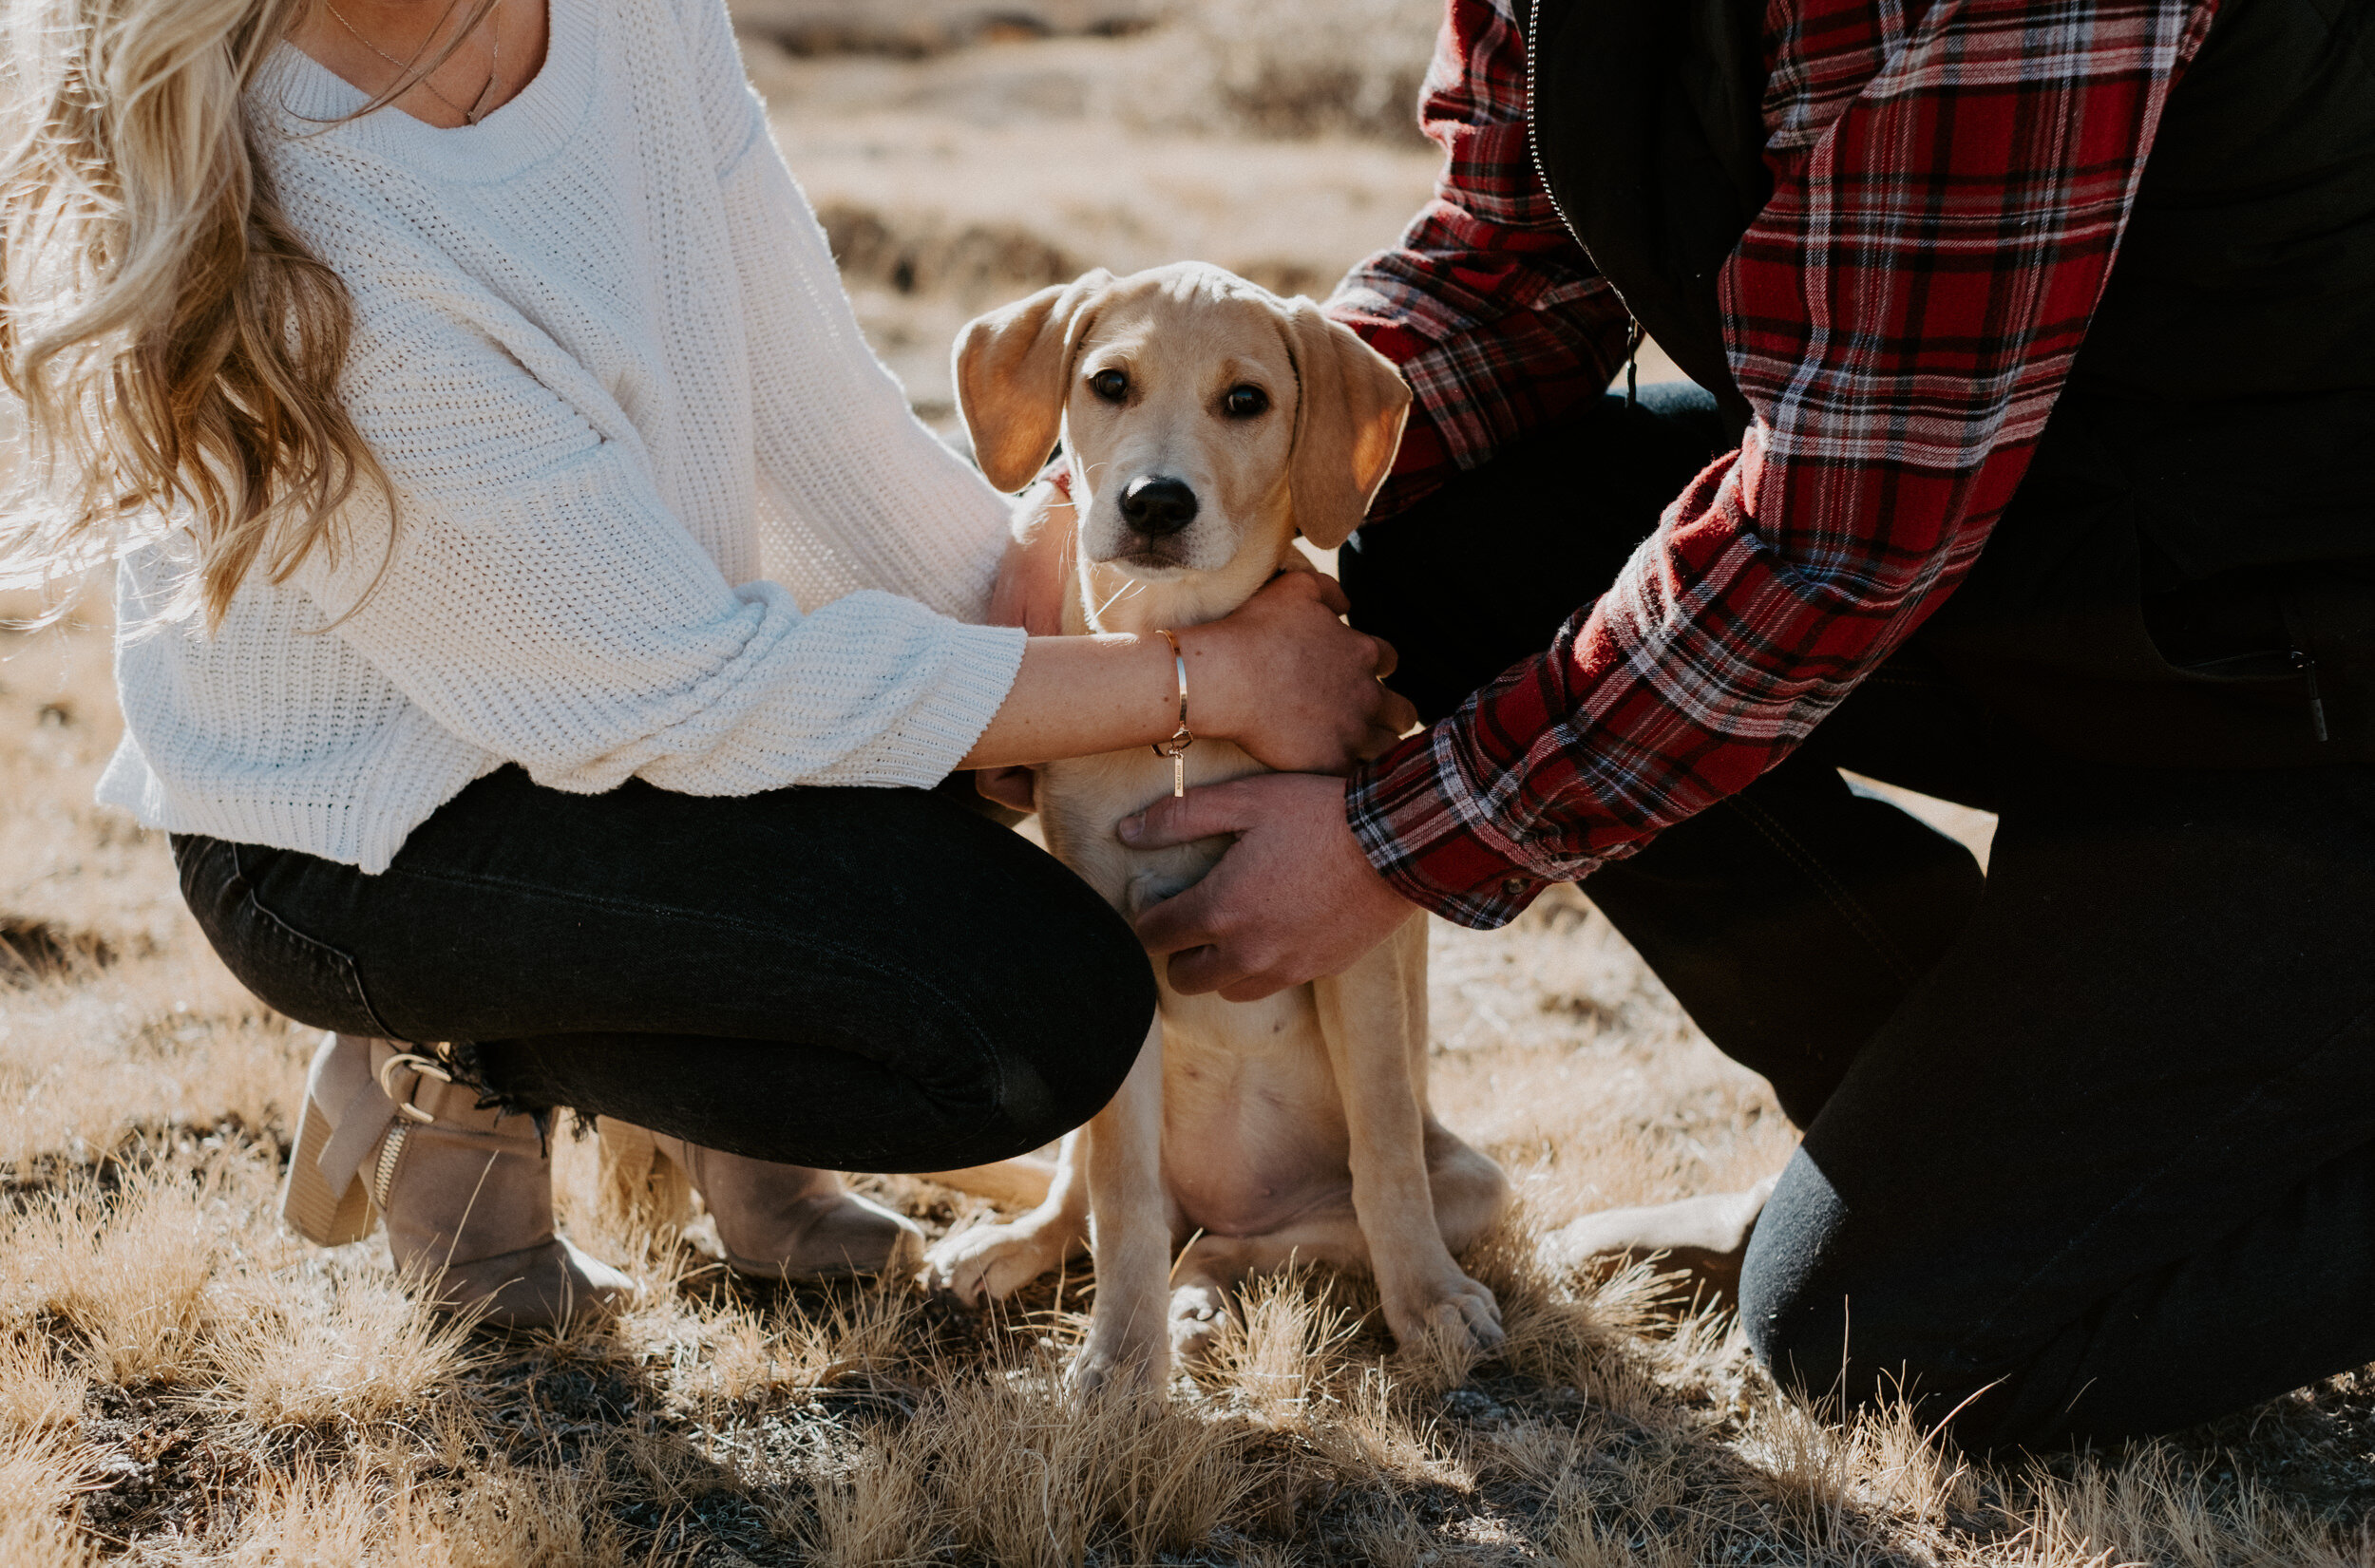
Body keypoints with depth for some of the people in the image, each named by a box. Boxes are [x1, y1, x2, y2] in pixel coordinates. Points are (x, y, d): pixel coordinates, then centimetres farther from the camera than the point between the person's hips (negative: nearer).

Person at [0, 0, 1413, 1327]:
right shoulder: (288, 256, -34)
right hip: (368, 842, -8)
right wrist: (1206, 680, -23)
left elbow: (817, 414, -3)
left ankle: (735, 1124, 18)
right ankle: (474, 1069, -1)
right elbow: (699, 695, -27)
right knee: (1051, 1011, -19)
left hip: (626, 701, 8)